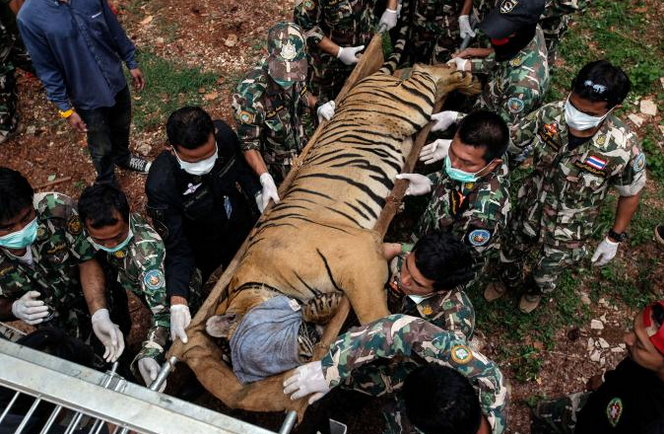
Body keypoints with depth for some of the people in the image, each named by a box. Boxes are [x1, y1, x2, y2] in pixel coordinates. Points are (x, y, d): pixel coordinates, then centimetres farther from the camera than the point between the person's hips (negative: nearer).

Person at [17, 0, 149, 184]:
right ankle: (107, 183, 45)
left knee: (122, 127, 27)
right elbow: (47, 69, -15)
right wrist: (65, 109, -11)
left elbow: (115, 30, 1)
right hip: (88, 98, -3)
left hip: (116, 80, 3)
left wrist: (131, 63, 8)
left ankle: (123, 157, 58)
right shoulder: (29, 17, -22)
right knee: (102, 148, 16)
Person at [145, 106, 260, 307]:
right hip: (202, 250, -4)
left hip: (241, 224, 4)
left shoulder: (224, 134, -29)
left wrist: (257, 193, -18)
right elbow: (175, 249, -34)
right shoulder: (160, 185, -42)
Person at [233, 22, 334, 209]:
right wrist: (265, 179, -38)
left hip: (302, 151, 6)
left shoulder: (295, 74, -19)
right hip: (274, 169, -5)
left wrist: (318, 105, -12)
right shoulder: (251, 94, -37)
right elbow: (249, 144, -27)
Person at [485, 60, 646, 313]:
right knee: (510, 255, 30)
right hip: (528, 210, 2)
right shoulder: (550, 114, -27)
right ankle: (509, 280, 67)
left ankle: (535, 290, 65)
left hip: (568, 233, -2)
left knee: (546, 275, 27)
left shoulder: (623, 149, -34)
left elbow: (630, 194, -14)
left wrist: (614, 239, -5)